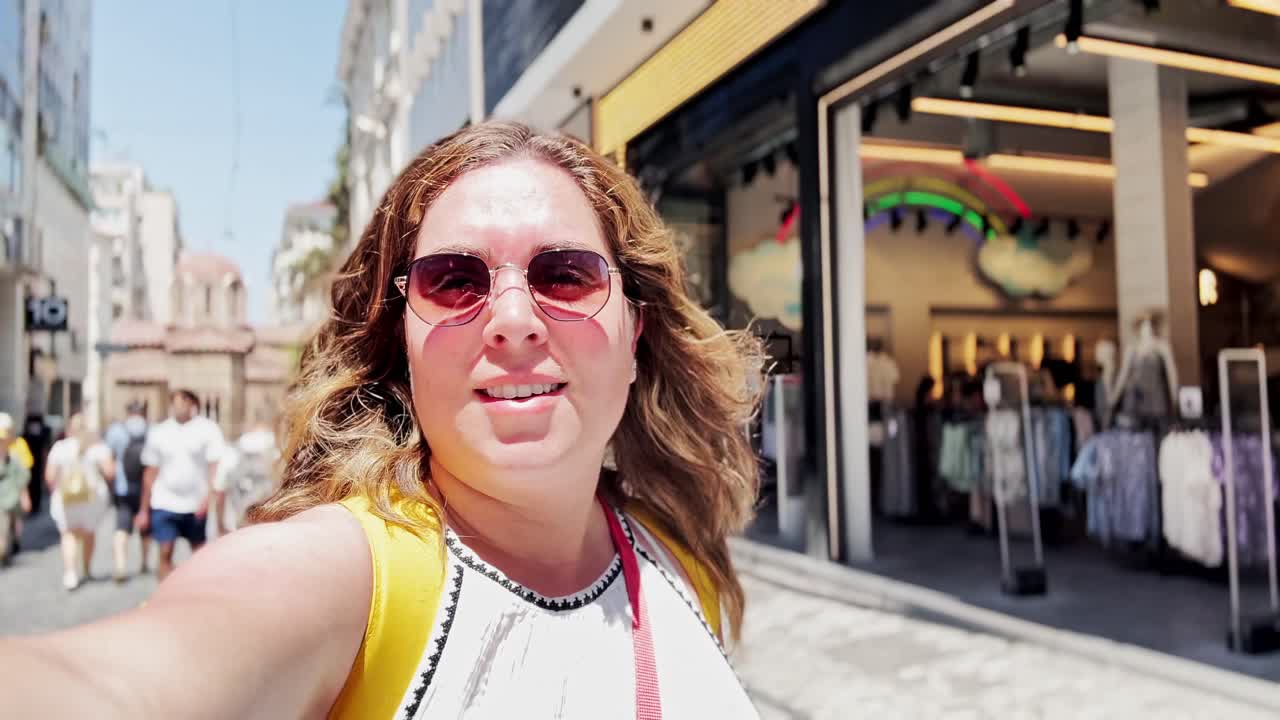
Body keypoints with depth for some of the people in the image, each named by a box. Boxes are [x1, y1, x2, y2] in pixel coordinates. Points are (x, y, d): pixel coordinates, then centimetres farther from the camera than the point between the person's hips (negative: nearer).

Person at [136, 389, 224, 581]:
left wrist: (208, 497, -21)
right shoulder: (158, 432, 6)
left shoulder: (208, 429, -4)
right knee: (165, 554, -4)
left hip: (196, 505, -1)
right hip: (164, 503, 2)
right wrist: (144, 509, 11)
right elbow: (150, 473, 11)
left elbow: (215, 466, -8)